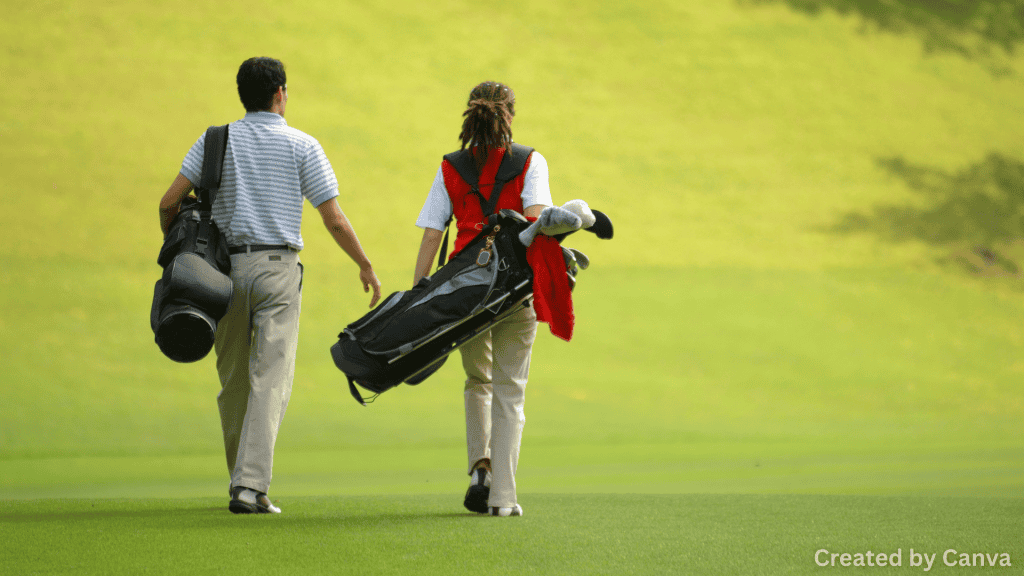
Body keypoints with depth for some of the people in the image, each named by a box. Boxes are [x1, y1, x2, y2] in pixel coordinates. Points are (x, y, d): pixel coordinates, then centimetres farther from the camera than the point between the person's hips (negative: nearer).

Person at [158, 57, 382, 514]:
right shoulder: (301, 146, 1)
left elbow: (169, 203, -1)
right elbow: (334, 221, -1)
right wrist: (366, 267, 12)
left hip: (225, 267, 3)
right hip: (277, 267, -3)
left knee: (233, 380, 14)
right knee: (269, 381, -7)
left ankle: (241, 480, 23)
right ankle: (251, 486, -18)